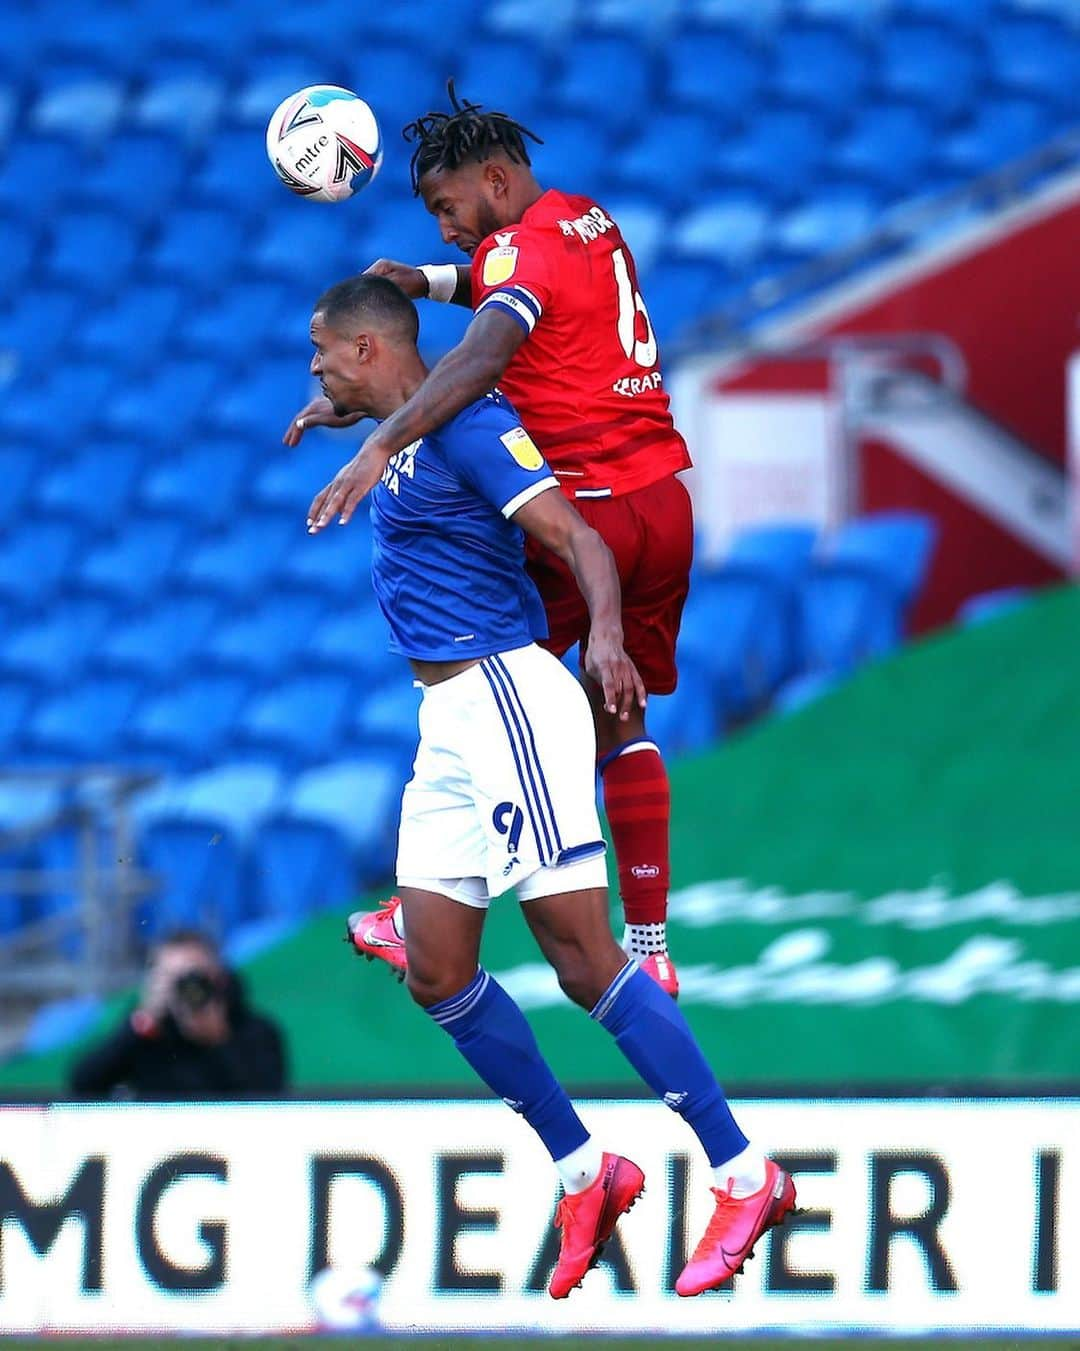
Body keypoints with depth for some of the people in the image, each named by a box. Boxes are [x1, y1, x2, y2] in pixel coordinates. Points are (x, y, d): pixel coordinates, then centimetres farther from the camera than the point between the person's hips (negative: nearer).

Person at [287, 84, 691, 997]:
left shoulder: (523, 246, -12)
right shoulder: (591, 223, 14)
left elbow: (484, 354, -31)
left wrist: (379, 448, -40)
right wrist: (426, 281, 13)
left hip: (586, 504, -8)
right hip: (665, 502, 8)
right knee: (619, 720, 14)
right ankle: (650, 950, 11)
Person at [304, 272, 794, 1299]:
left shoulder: (464, 425, -12)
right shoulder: (401, 441, 15)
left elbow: (579, 538, -22)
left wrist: (604, 633, -36)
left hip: (507, 699, -10)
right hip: (449, 723, 10)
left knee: (583, 957, -14)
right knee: (436, 973, 6)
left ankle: (745, 1178, -12)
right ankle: (585, 1176, 13)